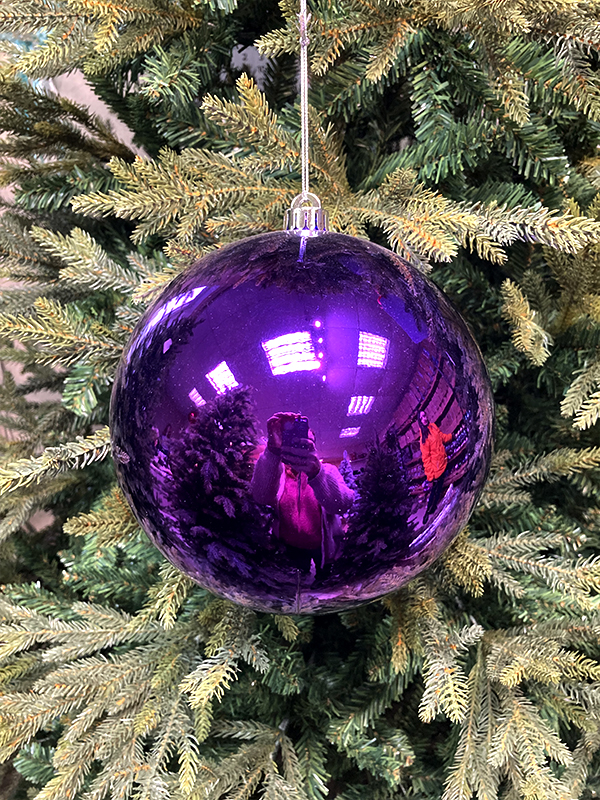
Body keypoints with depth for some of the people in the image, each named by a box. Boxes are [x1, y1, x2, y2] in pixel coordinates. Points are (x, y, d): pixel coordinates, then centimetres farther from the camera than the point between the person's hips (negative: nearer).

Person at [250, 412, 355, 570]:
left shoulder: (327, 471, -6)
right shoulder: (276, 472, -5)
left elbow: (342, 505, -28)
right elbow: (262, 497, -30)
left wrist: (315, 472, -48)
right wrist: (273, 450, -46)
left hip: (325, 548, 0)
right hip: (291, 550, 0)